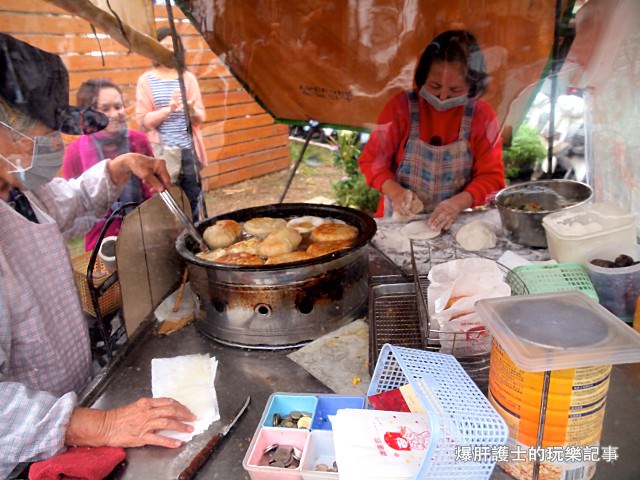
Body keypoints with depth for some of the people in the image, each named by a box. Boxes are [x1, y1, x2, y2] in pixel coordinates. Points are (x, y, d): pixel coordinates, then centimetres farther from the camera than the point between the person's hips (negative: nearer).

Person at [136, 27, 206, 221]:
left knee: (192, 201, 6)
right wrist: (169, 108, -18)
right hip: (161, 152, -2)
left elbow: (200, 118, 6)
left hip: (188, 150, 2)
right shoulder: (146, 80, 2)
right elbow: (143, 121, -4)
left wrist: (192, 109, -17)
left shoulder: (188, 78, 8)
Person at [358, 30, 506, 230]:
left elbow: (491, 176, -3)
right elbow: (372, 160, -2)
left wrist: (459, 202, -21)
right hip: (400, 219, -1)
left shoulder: (483, 115, -3)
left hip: (454, 222, 1)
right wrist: (395, 191, -20)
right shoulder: (401, 106, -5)